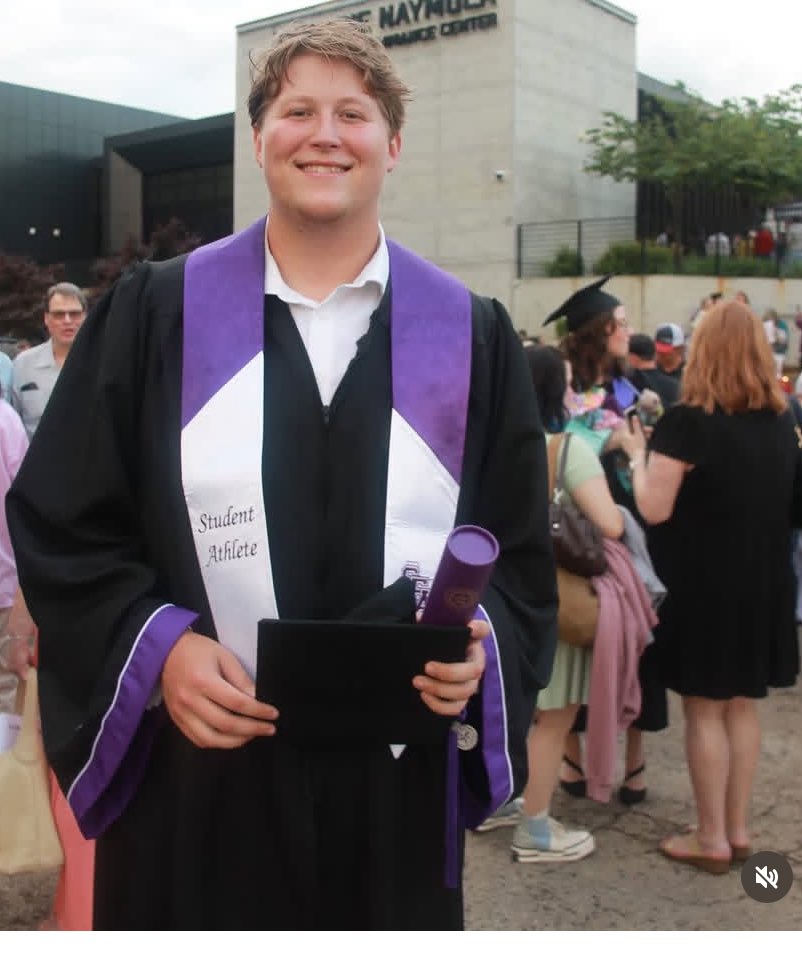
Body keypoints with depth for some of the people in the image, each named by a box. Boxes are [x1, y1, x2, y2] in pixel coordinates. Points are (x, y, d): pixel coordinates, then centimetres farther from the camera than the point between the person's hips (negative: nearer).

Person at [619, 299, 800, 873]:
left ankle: (711, 838, 15)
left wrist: (638, 454, -2)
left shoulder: (688, 422, -16)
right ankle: (738, 829, 25)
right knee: (743, 705, 15)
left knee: (704, 709, 5)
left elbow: (655, 509, -17)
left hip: (702, 585, -6)